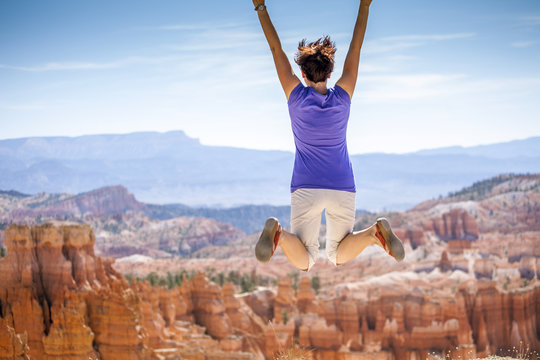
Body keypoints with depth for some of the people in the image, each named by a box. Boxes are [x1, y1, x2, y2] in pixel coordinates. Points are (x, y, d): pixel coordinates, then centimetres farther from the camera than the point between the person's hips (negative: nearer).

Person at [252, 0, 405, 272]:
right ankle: (376, 233, -17)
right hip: (343, 188, 1)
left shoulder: (296, 96, -6)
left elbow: (276, 48, -2)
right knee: (339, 256, 15)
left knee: (303, 262, -1)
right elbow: (355, 48, 3)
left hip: (305, 189, -1)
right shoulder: (343, 97, -3)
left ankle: (277, 233, -35)